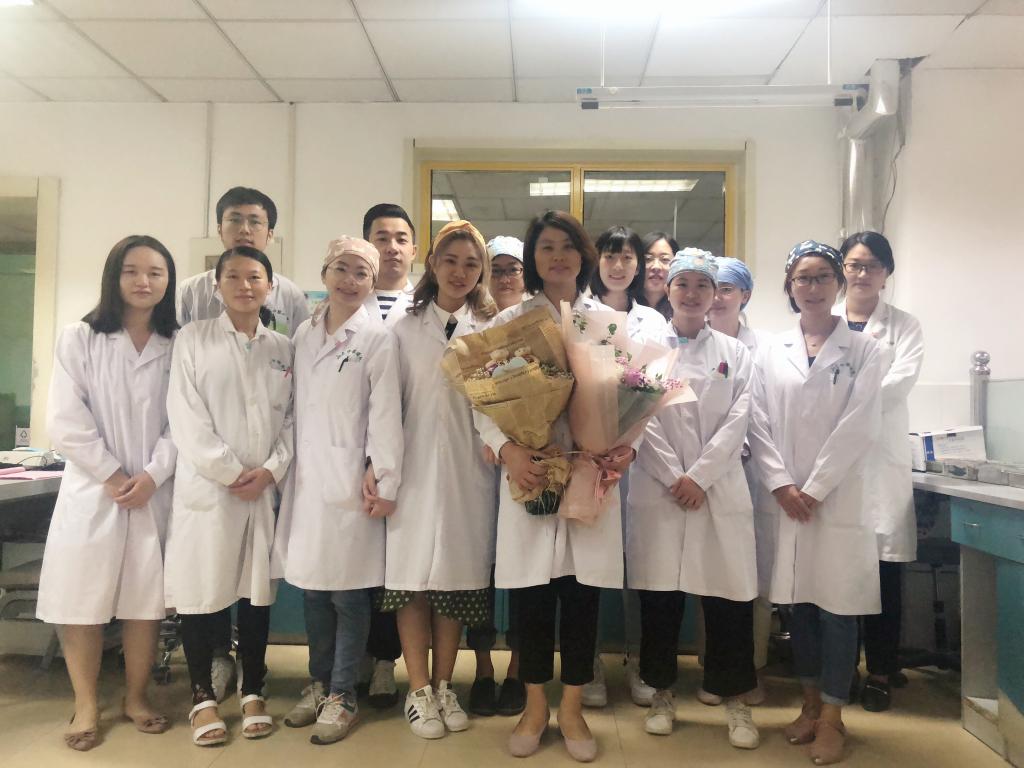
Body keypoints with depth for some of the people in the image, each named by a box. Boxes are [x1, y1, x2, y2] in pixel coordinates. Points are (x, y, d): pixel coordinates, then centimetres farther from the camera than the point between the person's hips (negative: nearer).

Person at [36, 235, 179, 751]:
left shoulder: (178, 347, 4)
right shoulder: (79, 338, 0)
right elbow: (65, 422, -6)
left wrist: (152, 475, -11)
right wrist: (114, 475, -10)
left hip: (154, 491, 1)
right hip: (91, 489, -1)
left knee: (145, 601, 8)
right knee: (82, 602, 4)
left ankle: (136, 697, 25)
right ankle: (86, 706, 21)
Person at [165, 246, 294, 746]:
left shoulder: (283, 349, 10)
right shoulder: (193, 338, 2)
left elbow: (292, 418, 6)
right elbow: (185, 416, -6)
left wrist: (270, 470, -9)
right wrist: (231, 471, -12)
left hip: (265, 487, 2)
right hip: (206, 485, -2)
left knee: (256, 590, 9)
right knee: (202, 591, 4)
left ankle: (252, 692, 23)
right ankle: (203, 697, 19)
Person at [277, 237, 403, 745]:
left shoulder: (377, 339, -4)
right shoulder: (304, 334, 11)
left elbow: (385, 412, -8)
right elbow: (296, 404, 11)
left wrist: (383, 478, -12)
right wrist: (289, 466, 8)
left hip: (350, 479, -5)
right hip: (307, 476, 5)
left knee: (348, 590, 1)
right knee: (311, 586, 12)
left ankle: (341, 697, 16)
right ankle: (318, 684, 29)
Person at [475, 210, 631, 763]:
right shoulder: (508, 322, 5)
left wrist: (626, 445, -12)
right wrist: (507, 450, -19)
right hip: (529, 475, -1)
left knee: (582, 595, 7)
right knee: (533, 596, 7)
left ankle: (572, 710, 25)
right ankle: (534, 708, 26)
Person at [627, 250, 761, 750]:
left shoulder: (735, 352, 11)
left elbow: (738, 420, 0)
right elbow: (643, 419, -1)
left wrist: (698, 476, -10)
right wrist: (673, 477, -10)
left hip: (720, 488, 1)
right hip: (658, 487, 0)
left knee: (729, 594, 2)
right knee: (659, 592, 4)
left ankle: (735, 698, 18)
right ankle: (662, 693, 21)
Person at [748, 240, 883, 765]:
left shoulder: (862, 350, 2)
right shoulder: (772, 353, 8)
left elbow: (859, 428, -7)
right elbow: (759, 425, 2)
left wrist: (814, 488, -12)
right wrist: (781, 485, -9)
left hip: (839, 498, -2)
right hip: (784, 498, 2)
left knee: (837, 606, 3)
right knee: (799, 603, 10)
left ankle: (832, 717, 16)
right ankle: (811, 703, 27)